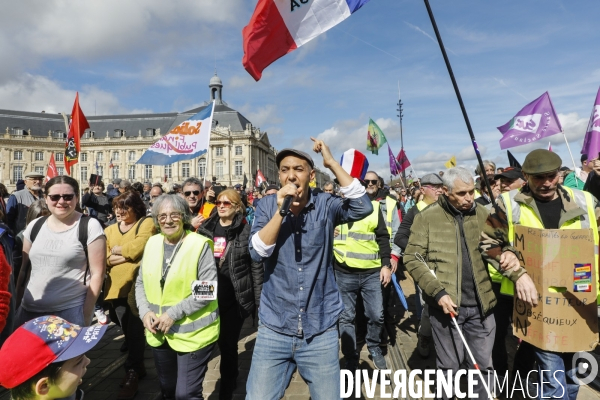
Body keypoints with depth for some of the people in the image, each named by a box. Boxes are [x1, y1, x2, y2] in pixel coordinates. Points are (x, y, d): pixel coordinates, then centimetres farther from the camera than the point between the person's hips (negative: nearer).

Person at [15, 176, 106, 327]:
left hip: (71, 310, -5)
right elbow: (24, 269, 15)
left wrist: (86, 314, -11)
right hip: (29, 309, 5)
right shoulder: (34, 226, 6)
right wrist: (16, 303, 10)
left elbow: (97, 273, -9)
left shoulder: (90, 226, -9)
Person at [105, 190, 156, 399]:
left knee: (135, 331, -1)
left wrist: (116, 250, 0)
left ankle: (132, 373, 13)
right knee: (128, 332, 15)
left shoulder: (146, 223, -3)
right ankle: (138, 366, 32)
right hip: (117, 287, 5)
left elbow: (137, 248, -18)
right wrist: (127, 255, -10)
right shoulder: (110, 230, 14)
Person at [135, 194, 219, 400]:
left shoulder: (200, 245, -13)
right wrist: (145, 311, -6)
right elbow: (141, 283, 10)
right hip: (158, 333, 6)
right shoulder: (152, 243, 3)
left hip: (193, 333, -5)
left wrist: (173, 314, -20)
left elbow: (207, 292, -16)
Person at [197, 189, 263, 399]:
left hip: (235, 296, -3)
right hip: (211, 294, 4)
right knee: (223, 341, 14)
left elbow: (257, 266, -6)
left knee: (228, 342, 6)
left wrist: (259, 298, -8)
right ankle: (232, 376, 40)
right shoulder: (206, 228, 4)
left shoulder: (246, 231, -8)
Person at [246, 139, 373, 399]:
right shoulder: (267, 206, -1)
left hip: (321, 331, 0)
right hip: (274, 329, 1)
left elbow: (363, 208, -21)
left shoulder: (325, 206, -4)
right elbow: (257, 253, -12)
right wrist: (280, 211, -22)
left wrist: (331, 162, -19)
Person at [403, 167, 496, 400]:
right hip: (447, 304, -3)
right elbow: (412, 258, -8)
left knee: (483, 364, 17)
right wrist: (438, 292, -16)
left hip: (481, 305, 3)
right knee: (449, 366, 13)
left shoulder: (483, 215, 5)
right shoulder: (427, 217, -7)